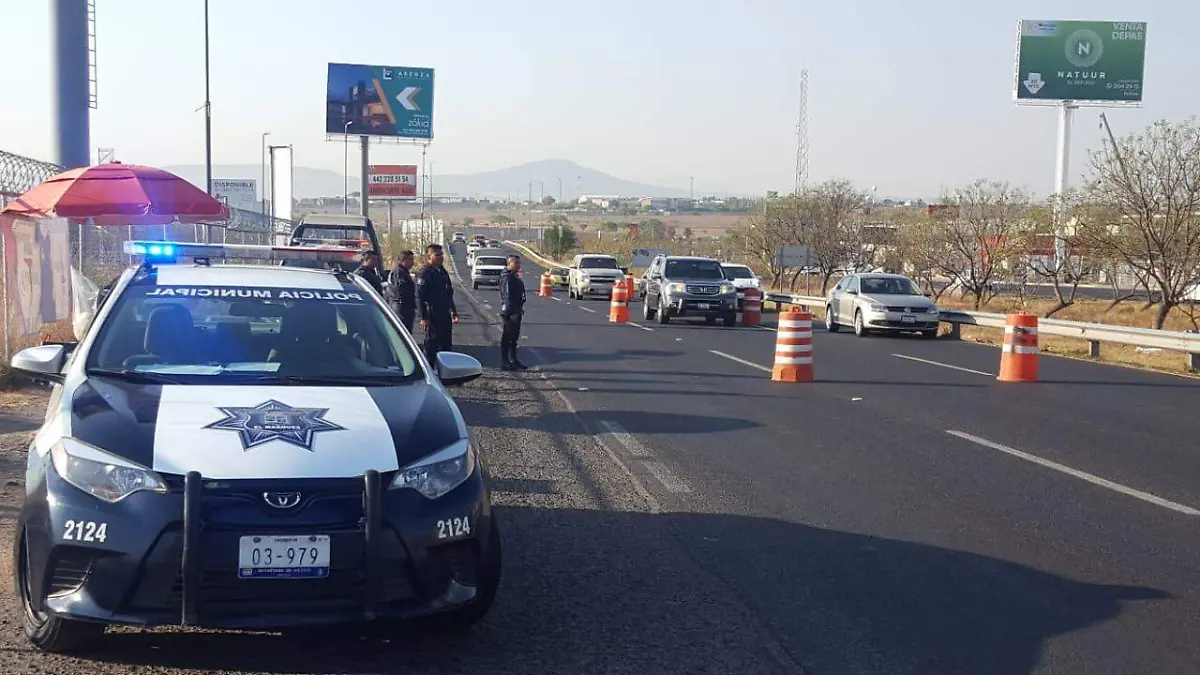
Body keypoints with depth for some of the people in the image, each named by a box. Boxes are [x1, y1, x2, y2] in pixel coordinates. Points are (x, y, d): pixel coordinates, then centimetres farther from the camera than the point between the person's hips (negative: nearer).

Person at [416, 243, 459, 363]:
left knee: (446, 344, 14)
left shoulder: (442, 271, 16)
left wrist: (454, 312, 21)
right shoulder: (425, 273, -12)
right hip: (432, 316, -9)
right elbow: (420, 297, -17)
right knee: (431, 345, -3)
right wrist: (423, 317, -22)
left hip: (445, 315, 9)